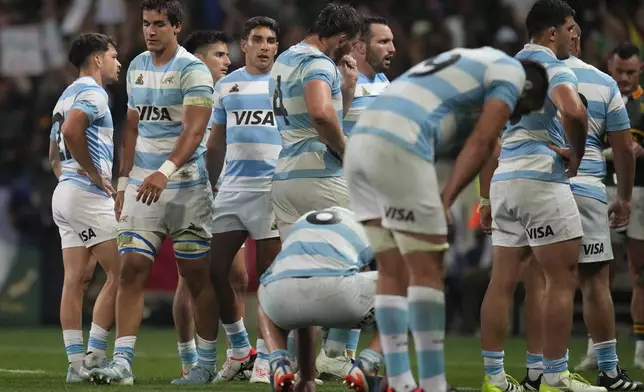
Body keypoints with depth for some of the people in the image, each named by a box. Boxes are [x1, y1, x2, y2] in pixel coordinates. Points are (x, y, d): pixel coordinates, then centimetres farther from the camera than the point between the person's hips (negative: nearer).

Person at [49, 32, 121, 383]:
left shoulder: (68, 96, 22)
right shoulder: (92, 93, -9)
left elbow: (54, 155, 28)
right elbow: (71, 131, -27)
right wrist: (96, 174, -18)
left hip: (65, 193, 10)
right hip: (88, 195, -10)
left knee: (76, 279, 4)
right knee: (119, 272, -7)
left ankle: (76, 363, 1)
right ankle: (93, 356, -10)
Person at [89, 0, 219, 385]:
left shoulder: (193, 71, -9)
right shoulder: (137, 67, 12)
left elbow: (194, 130, -20)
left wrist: (166, 171, -33)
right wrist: (124, 181, 15)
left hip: (186, 186, -6)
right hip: (143, 183, 6)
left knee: (197, 277, 2)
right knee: (132, 270, -4)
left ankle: (206, 363, 11)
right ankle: (122, 361, -8)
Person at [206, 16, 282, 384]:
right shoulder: (227, 85, 15)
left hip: (272, 187, -4)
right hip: (232, 187, 5)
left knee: (269, 275, -3)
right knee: (217, 270, 1)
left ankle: (264, 356, 5)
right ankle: (240, 349, 16)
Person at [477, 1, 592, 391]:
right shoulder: (554, 68, -7)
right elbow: (573, 110, -29)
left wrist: (487, 197, 24)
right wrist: (576, 154, -12)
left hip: (504, 181, 8)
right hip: (540, 179, -8)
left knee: (503, 282, 9)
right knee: (564, 279, -2)